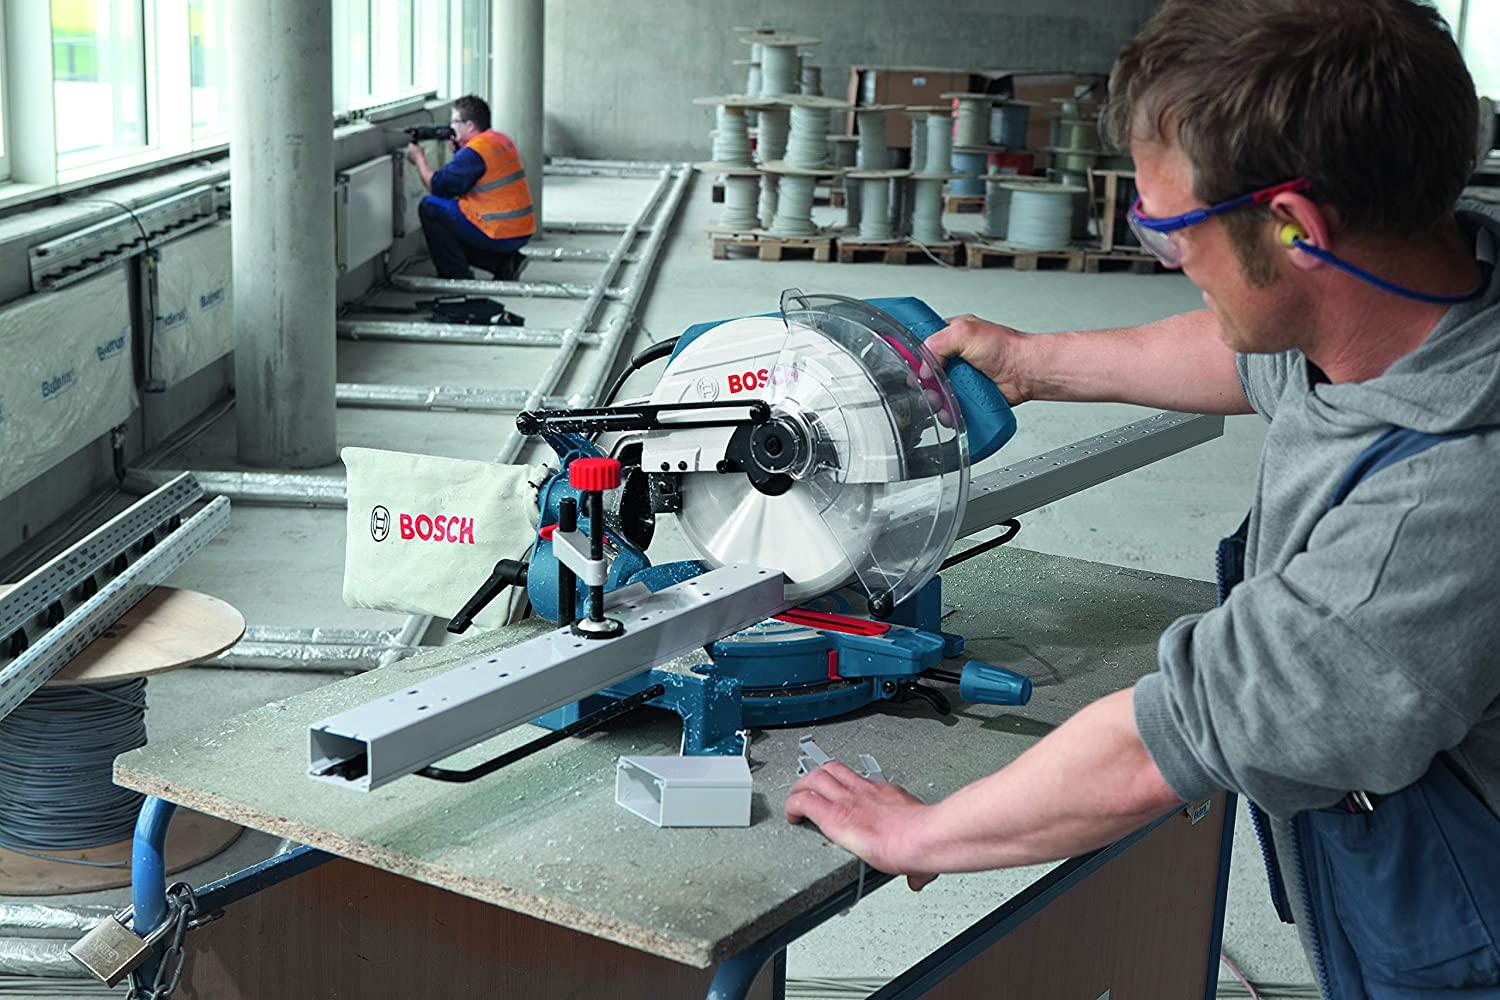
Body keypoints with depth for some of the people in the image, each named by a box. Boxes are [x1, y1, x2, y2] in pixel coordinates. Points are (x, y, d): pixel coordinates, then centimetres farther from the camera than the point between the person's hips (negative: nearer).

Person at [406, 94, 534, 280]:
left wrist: (419, 158, 2)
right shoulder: (501, 140, 12)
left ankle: (456, 275, 1)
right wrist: (457, 150, 9)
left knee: (430, 207, -1)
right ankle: (504, 262, 12)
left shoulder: (475, 151, -17)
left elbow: (438, 186, -13)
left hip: (500, 235, -9)